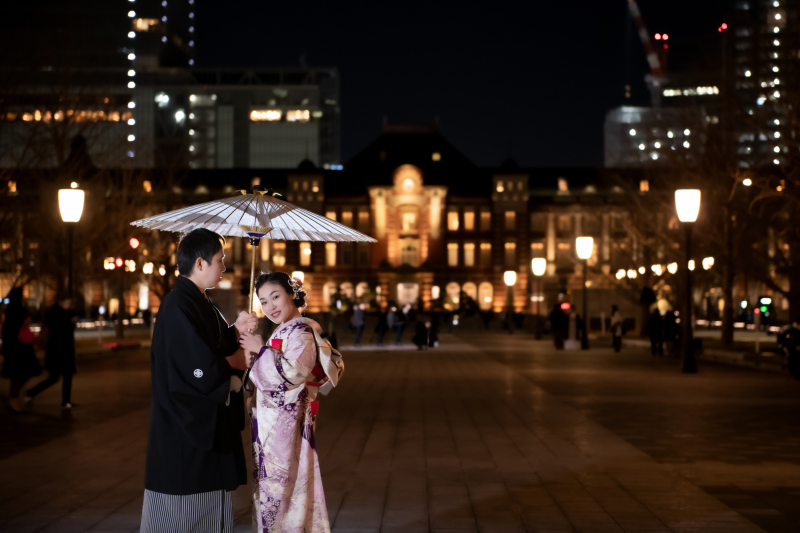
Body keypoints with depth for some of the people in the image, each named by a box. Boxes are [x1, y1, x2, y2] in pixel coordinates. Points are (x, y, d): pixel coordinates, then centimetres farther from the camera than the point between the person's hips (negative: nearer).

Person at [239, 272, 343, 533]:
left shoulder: (301, 332, -11)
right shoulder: (283, 332, 17)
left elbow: (292, 373, -24)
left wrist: (261, 350, -15)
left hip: (284, 425, -9)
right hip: (271, 425, 9)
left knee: (277, 489, -6)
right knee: (269, 486, 13)